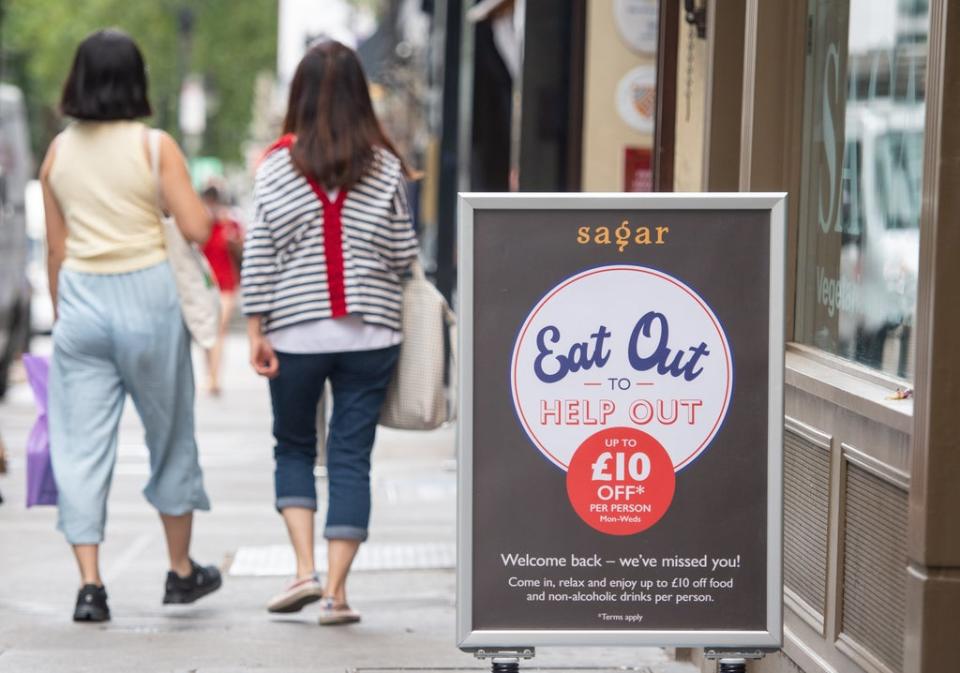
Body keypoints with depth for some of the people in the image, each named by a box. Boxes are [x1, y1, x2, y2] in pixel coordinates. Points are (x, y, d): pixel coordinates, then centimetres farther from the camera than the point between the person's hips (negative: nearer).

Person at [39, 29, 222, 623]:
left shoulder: (58, 151, 4)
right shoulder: (155, 147, -7)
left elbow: (55, 246, 9)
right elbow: (197, 228, -10)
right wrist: (209, 201, 11)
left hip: (80, 296, 2)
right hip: (147, 294, -2)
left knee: (81, 445, 3)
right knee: (170, 436, 14)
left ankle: (90, 585, -5)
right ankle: (182, 571, 25)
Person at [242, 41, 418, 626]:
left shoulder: (278, 164, -4)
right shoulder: (384, 166, -2)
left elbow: (259, 255, -5)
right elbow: (404, 256, 1)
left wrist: (257, 331, 0)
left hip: (296, 334, 0)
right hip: (371, 334, 0)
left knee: (294, 450, 17)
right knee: (352, 459, 5)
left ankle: (305, 569, 2)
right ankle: (336, 591, 2)